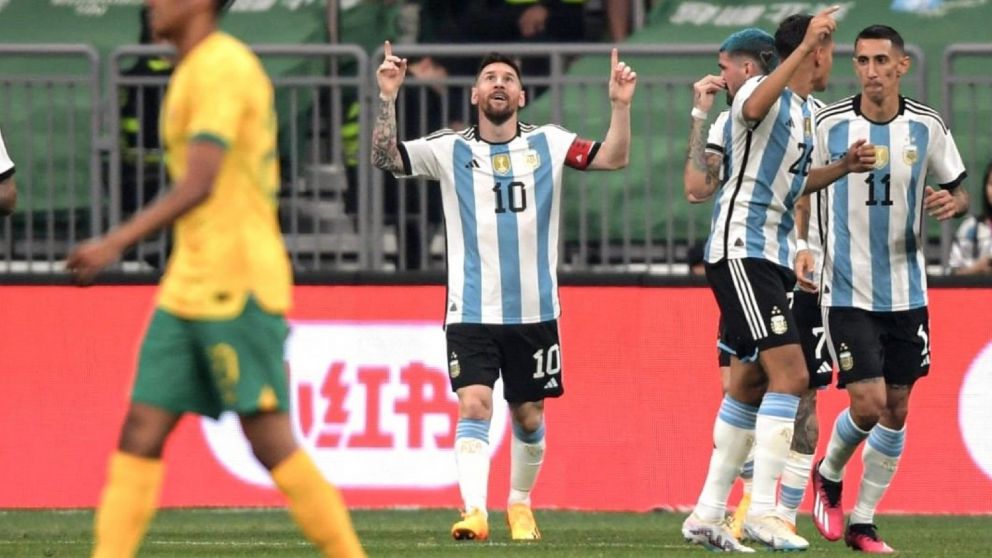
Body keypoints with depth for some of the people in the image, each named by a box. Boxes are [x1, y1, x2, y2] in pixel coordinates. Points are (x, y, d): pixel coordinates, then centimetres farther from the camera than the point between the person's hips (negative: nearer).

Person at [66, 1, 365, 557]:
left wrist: (118, 242, -26)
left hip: (234, 290, -10)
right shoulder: (200, 69, 18)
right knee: (141, 431, 3)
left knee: (270, 441, -8)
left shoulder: (221, 68, -12)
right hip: (189, 289, 10)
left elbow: (198, 186, -22)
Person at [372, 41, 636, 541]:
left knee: (528, 416, 10)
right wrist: (388, 97, -16)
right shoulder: (450, 150, 2)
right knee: (474, 407, -17)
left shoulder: (547, 143, 4)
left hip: (534, 311, 2)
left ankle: (520, 504, 32)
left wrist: (620, 105, -16)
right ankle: (474, 511, -26)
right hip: (471, 312, -2)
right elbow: (385, 159, -5)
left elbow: (614, 158, -2)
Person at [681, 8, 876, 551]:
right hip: (740, 249, -10)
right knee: (789, 372, -18)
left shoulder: (808, 113, 17)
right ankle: (761, 511, -20)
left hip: (772, 258, 10)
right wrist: (805, 45, -43)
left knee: (750, 386, 11)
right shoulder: (759, 92, -11)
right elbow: (753, 109, -38)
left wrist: (843, 166, 16)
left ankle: (707, 514, 16)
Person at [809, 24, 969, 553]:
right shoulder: (828, 124, -7)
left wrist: (952, 202, -14)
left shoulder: (927, 127, -1)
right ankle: (829, 475, 19)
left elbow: (958, 191, 10)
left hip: (906, 289, 3)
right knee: (868, 402, -12)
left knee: (896, 410, 4)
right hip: (847, 289, -3)